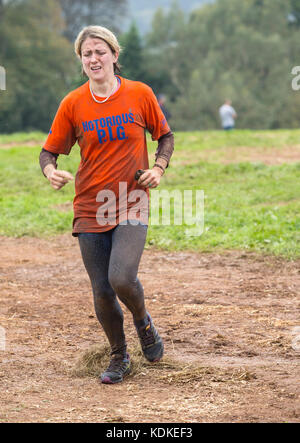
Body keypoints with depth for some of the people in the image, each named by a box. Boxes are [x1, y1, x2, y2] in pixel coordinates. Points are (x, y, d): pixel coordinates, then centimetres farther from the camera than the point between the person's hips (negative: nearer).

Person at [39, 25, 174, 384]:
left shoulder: (139, 94, -1)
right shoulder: (73, 104, 0)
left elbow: (165, 135, 12)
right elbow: (49, 151, 5)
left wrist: (158, 167, -6)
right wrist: (51, 171, -17)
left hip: (132, 204, -2)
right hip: (90, 208, 2)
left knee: (122, 278, -21)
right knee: (101, 291, 4)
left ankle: (142, 320, 14)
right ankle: (119, 357, 27)